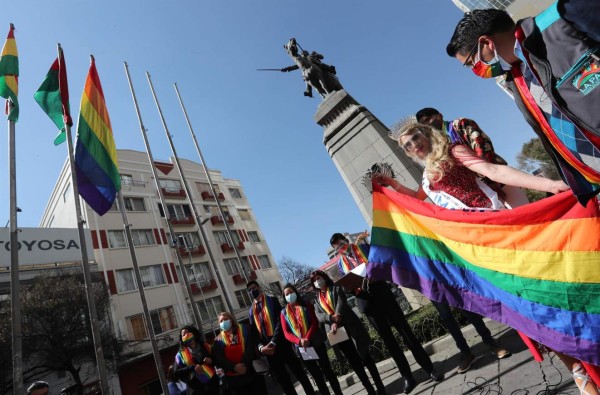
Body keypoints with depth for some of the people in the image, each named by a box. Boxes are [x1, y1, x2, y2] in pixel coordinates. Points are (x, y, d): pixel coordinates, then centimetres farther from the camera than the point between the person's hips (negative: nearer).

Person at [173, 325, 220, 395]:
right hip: (197, 389, -2)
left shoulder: (205, 346, 5)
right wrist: (192, 368, -19)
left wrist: (211, 360, -9)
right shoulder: (181, 354, 0)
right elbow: (176, 373, -8)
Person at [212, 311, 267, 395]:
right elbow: (218, 359, -4)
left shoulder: (245, 329, 4)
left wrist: (244, 364, -18)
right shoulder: (218, 340, 7)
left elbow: (251, 347, -5)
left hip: (253, 373, -1)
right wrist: (234, 367, -18)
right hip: (234, 379, 1)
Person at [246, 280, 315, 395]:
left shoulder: (272, 300, -1)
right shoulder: (251, 311, 12)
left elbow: (280, 321, -11)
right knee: (281, 378, 12)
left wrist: (273, 342, -20)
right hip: (266, 348, 4)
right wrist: (260, 346, -10)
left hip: (281, 343, -4)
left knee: (298, 371, 3)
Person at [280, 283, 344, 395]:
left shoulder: (306, 305, 1)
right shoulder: (284, 313, 3)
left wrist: (307, 338, -21)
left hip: (316, 343, -1)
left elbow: (315, 323, -7)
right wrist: (300, 341, -20)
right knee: (317, 376, 12)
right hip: (301, 348, 1)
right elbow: (286, 333, -3)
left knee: (327, 370, 6)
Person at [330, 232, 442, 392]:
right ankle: (408, 377, 19)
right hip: (367, 302, 2)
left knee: (405, 331, 4)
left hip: (383, 295, -1)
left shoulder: (363, 247, 3)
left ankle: (430, 369, 15)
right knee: (388, 339, 8)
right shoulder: (341, 263, 7)